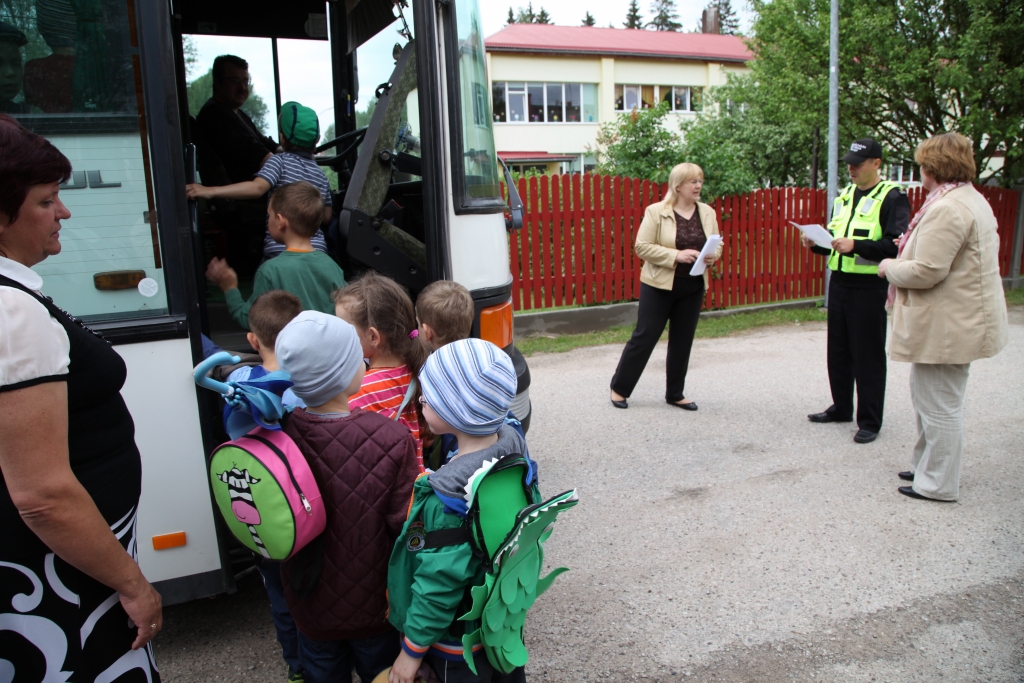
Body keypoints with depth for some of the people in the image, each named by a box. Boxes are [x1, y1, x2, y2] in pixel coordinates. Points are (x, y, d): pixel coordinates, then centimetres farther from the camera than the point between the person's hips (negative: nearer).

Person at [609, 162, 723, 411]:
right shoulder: (656, 211, -10)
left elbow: (717, 245, 13)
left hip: (693, 288, 5)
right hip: (659, 286, -5)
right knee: (645, 336, 0)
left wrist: (712, 256, -11)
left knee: (683, 340, 11)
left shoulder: (707, 213, 6)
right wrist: (676, 255, -23)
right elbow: (642, 247, -14)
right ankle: (619, 388, 14)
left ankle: (675, 394, 25)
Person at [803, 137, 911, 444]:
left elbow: (896, 245, -17)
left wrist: (855, 245, -27)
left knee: (868, 356, 0)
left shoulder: (892, 197, -7)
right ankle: (841, 408, 30)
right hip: (839, 283, 7)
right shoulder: (844, 195, 15)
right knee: (838, 351, 15)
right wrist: (816, 243, 2)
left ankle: (869, 421, 10)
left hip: (870, 288, -7)